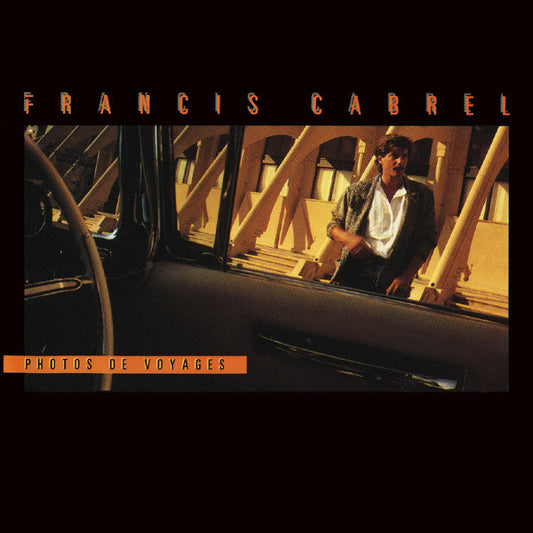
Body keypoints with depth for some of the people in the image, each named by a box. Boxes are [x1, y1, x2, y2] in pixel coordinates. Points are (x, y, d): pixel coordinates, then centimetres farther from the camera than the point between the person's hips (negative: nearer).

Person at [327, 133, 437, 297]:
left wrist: (407, 277, -5)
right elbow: (333, 225, 18)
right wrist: (348, 238, -6)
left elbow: (427, 240, 7)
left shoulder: (422, 195, 12)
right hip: (356, 268, 0)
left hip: (393, 276, 0)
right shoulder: (357, 191, 15)